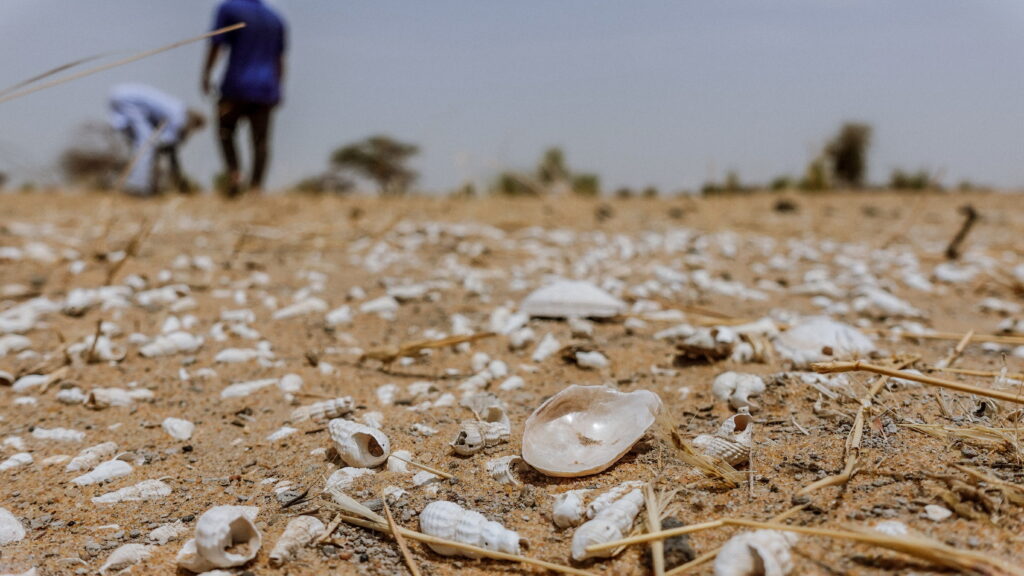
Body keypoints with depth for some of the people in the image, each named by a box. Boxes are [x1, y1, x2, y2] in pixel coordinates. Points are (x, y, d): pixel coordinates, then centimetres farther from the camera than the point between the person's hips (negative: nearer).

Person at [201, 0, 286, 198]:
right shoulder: (276, 19, 14)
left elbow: (215, 46, -6)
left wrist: (206, 74, 2)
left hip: (237, 86, -3)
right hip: (265, 90, 3)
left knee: (226, 130, 14)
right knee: (260, 139, 2)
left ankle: (234, 172, -4)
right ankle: (256, 185, -7)